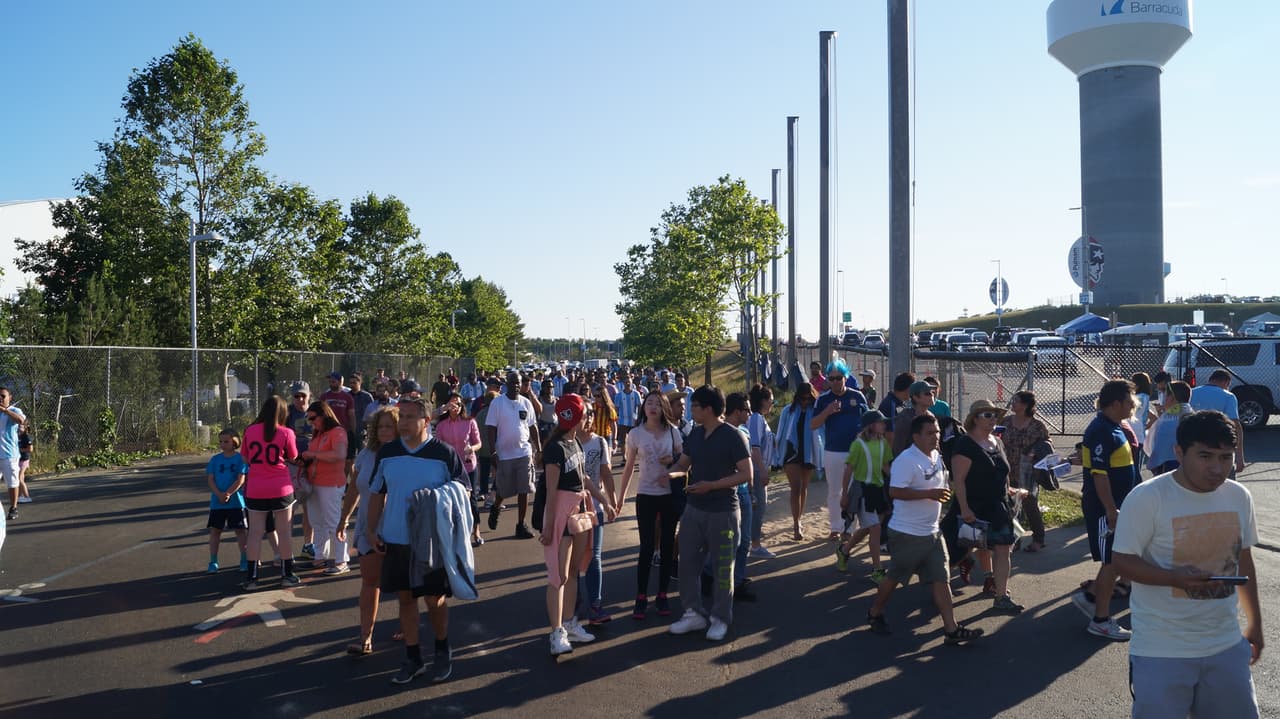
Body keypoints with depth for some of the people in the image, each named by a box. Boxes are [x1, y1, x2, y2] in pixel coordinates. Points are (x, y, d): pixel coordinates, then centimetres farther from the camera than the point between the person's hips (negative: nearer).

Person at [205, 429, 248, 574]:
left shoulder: (240, 458, -4)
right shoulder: (215, 459, 6)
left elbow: (241, 479, -10)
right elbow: (210, 479, 1)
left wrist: (228, 494, -20)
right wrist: (219, 495, -14)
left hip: (236, 501, -3)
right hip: (216, 503, 3)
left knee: (239, 530, 4)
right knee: (215, 530, 5)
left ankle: (244, 560, 14)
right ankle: (213, 562, 13)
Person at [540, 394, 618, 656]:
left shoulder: (575, 442, 7)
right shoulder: (555, 447, -19)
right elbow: (552, 490, -18)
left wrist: (606, 502, 15)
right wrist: (548, 526, -16)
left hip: (581, 508, 9)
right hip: (562, 509, -9)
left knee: (574, 571, 15)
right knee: (559, 575, -4)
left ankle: (569, 623, 25)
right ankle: (557, 633, 1)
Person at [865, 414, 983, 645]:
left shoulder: (937, 456, 9)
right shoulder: (906, 460, -20)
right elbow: (895, 491, -29)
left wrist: (943, 494, 10)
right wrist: (929, 494, -28)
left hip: (932, 531, 8)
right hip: (908, 533, -8)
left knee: (941, 579, 3)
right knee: (894, 577, 8)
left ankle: (951, 629, 6)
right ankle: (875, 613, 30)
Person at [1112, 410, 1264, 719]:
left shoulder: (1239, 497, 2)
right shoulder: (1146, 497, -17)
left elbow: (1243, 560, 14)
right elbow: (1122, 561, -14)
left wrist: (1255, 622, 21)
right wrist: (1175, 578, -30)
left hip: (1227, 645, 5)